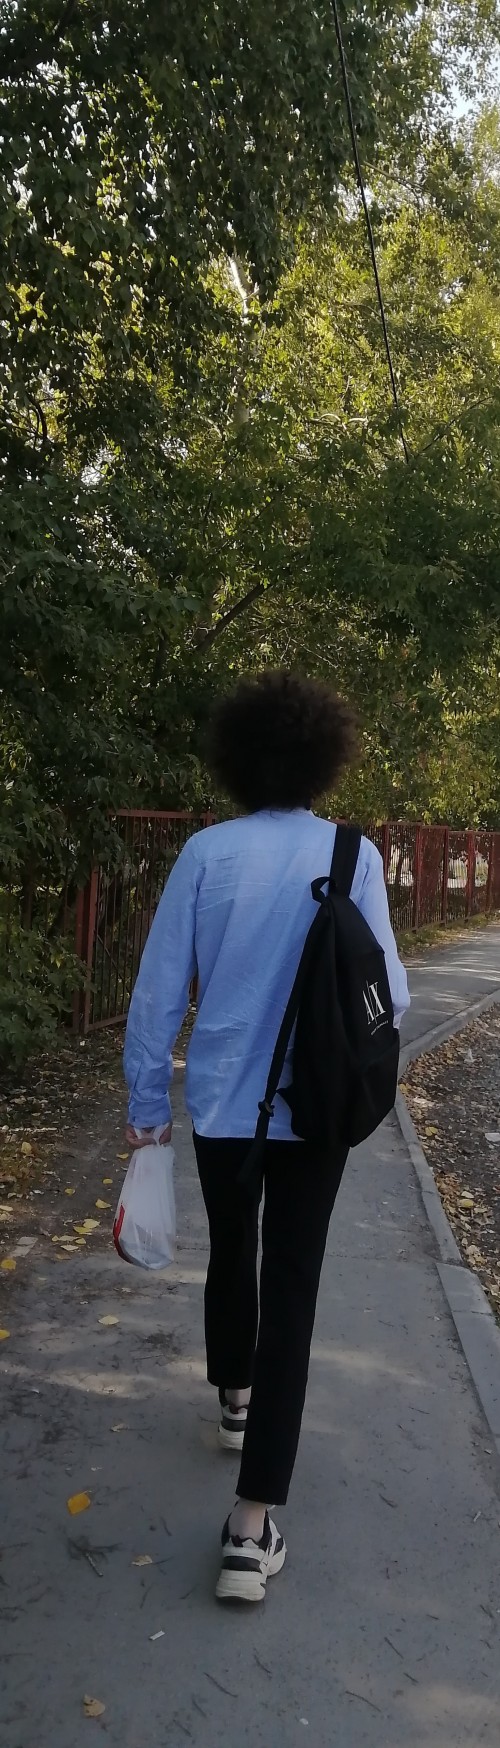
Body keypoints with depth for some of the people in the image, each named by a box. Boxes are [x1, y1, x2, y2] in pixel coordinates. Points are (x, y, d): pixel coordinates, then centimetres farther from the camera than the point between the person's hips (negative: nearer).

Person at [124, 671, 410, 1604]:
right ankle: (252, 1524, 5)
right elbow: (385, 994, -10)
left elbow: (158, 989, -6)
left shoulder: (206, 853, -9)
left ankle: (234, 1400, 48)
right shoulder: (353, 856, -11)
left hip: (221, 1105, 2)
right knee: (290, 1289, 5)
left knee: (230, 1255, 25)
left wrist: (146, 1100, 5)